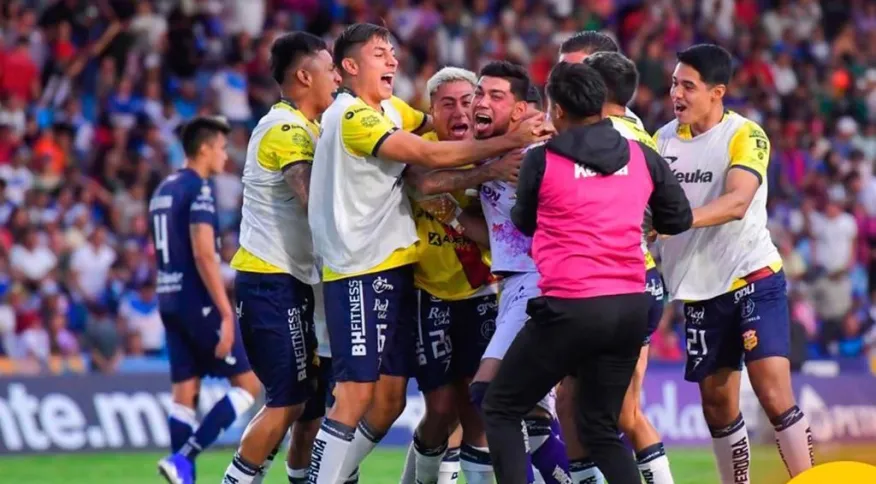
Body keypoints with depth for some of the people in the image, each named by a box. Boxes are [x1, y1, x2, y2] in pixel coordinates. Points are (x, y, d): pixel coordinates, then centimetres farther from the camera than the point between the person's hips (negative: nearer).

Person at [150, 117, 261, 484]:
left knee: (184, 395, 8)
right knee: (248, 385, -1)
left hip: (170, 302, 9)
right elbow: (203, 254, -20)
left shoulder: (163, 191, 16)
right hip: (199, 302, -9)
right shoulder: (199, 188, -12)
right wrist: (225, 313, -21)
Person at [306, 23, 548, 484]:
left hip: (393, 269, 9)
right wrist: (508, 142, -19)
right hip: (360, 272, -9)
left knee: (390, 399, 7)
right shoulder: (352, 116, -13)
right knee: (356, 393, -13)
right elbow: (431, 155, -18)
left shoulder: (391, 110, 15)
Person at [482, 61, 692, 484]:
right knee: (600, 427, 17)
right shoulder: (642, 157, 6)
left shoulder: (541, 160, -3)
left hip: (569, 307, -5)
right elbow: (679, 220, 17)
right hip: (630, 306, 5)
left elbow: (523, 224, 13)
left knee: (501, 409, 10)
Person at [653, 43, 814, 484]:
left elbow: (737, 201, -25)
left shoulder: (746, 136, -11)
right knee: (717, 406, 9)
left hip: (753, 278, -5)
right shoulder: (664, 139, 5)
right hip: (700, 290, 5)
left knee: (775, 396, -15)